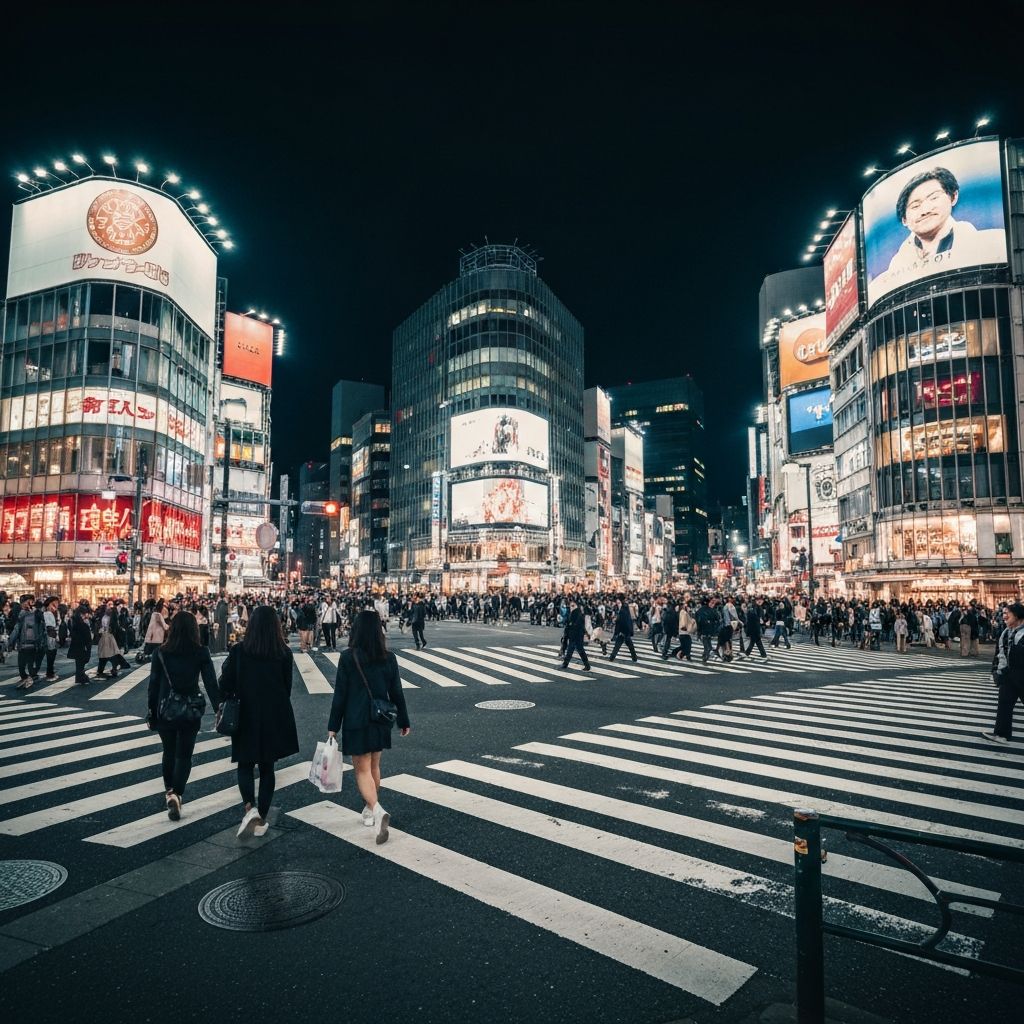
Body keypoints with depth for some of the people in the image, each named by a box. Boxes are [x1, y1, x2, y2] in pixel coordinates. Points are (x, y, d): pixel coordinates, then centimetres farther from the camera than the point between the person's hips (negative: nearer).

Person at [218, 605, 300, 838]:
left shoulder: (239, 651, -10)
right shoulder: (284, 654, -7)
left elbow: (226, 685, -6)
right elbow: (287, 687, 2)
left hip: (246, 717, -1)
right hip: (275, 718, 1)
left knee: (245, 765, 14)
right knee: (267, 767, 13)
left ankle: (249, 806, -9)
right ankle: (261, 819, 18)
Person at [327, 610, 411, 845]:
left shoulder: (348, 658, -13)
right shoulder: (388, 658, -4)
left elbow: (340, 694, -10)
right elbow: (396, 693, 1)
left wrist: (333, 727, -2)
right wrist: (404, 721, 12)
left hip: (356, 722, -4)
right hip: (380, 721, 4)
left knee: (362, 770, 4)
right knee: (374, 766, 20)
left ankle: (377, 811, -17)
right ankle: (370, 810, 33)